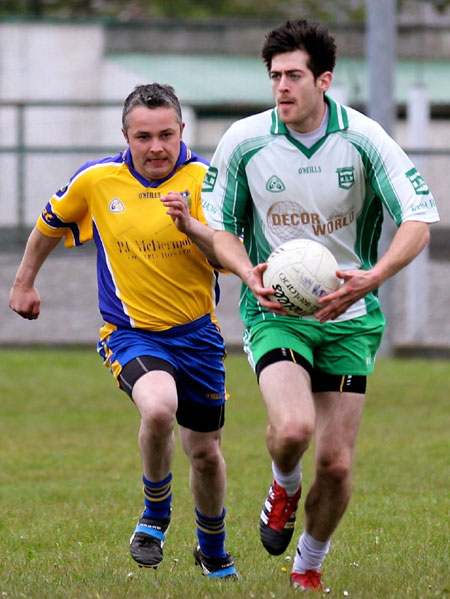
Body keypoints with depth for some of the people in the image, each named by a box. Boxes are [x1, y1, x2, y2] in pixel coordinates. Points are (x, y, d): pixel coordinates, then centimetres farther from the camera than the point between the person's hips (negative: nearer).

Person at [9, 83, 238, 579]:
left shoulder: (205, 179, -9)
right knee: (158, 408, -32)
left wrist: (191, 227, -31)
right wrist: (24, 281, 24)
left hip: (196, 333, 2)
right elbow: (49, 225, 14)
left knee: (204, 450, 12)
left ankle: (213, 552, 41)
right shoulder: (95, 181, -6)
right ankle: (155, 513, -3)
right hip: (130, 331, -1)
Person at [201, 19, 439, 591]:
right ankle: (284, 486, 11)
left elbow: (418, 218, -12)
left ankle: (309, 564, 26)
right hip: (274, 311, -1)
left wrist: (372, 277, -29)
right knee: (293, 428, -27)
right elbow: (219, 224, 4)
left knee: (336, 462, -2)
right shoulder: (242, 141, -7)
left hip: (349, 316, 1)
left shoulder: (363, 139, -10)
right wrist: (248, 273, -18)